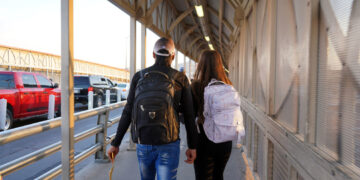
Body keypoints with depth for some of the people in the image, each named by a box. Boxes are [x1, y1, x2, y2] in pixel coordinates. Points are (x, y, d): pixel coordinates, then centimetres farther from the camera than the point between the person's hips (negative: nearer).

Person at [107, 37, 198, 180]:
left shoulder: (139, 77, 2)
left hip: (142, 143, 3)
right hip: (168, 145, -2)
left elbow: (127, 113, -1)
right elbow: (189, 116, -2)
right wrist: (192, 146, 5)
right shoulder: (181, 79, -1)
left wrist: (115, 143, 5)